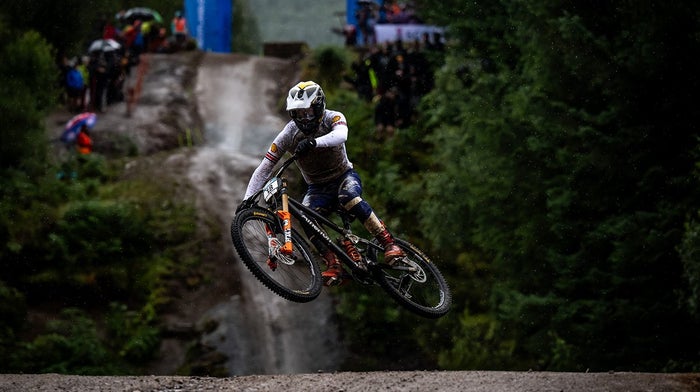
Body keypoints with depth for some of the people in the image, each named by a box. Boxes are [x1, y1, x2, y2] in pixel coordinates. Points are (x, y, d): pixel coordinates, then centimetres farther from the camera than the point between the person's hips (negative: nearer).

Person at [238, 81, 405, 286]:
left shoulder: (333, 118, -18)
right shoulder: (289, 134, -13)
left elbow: (341, 135, -43)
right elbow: (264, 168, -12)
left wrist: (313, 142, -61)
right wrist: (247, 199, -23)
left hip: (344, 176, -2)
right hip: (318, 188, 2)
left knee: (348, 197, -37)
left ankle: (388, 243, -33)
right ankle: (333, 264, -27)